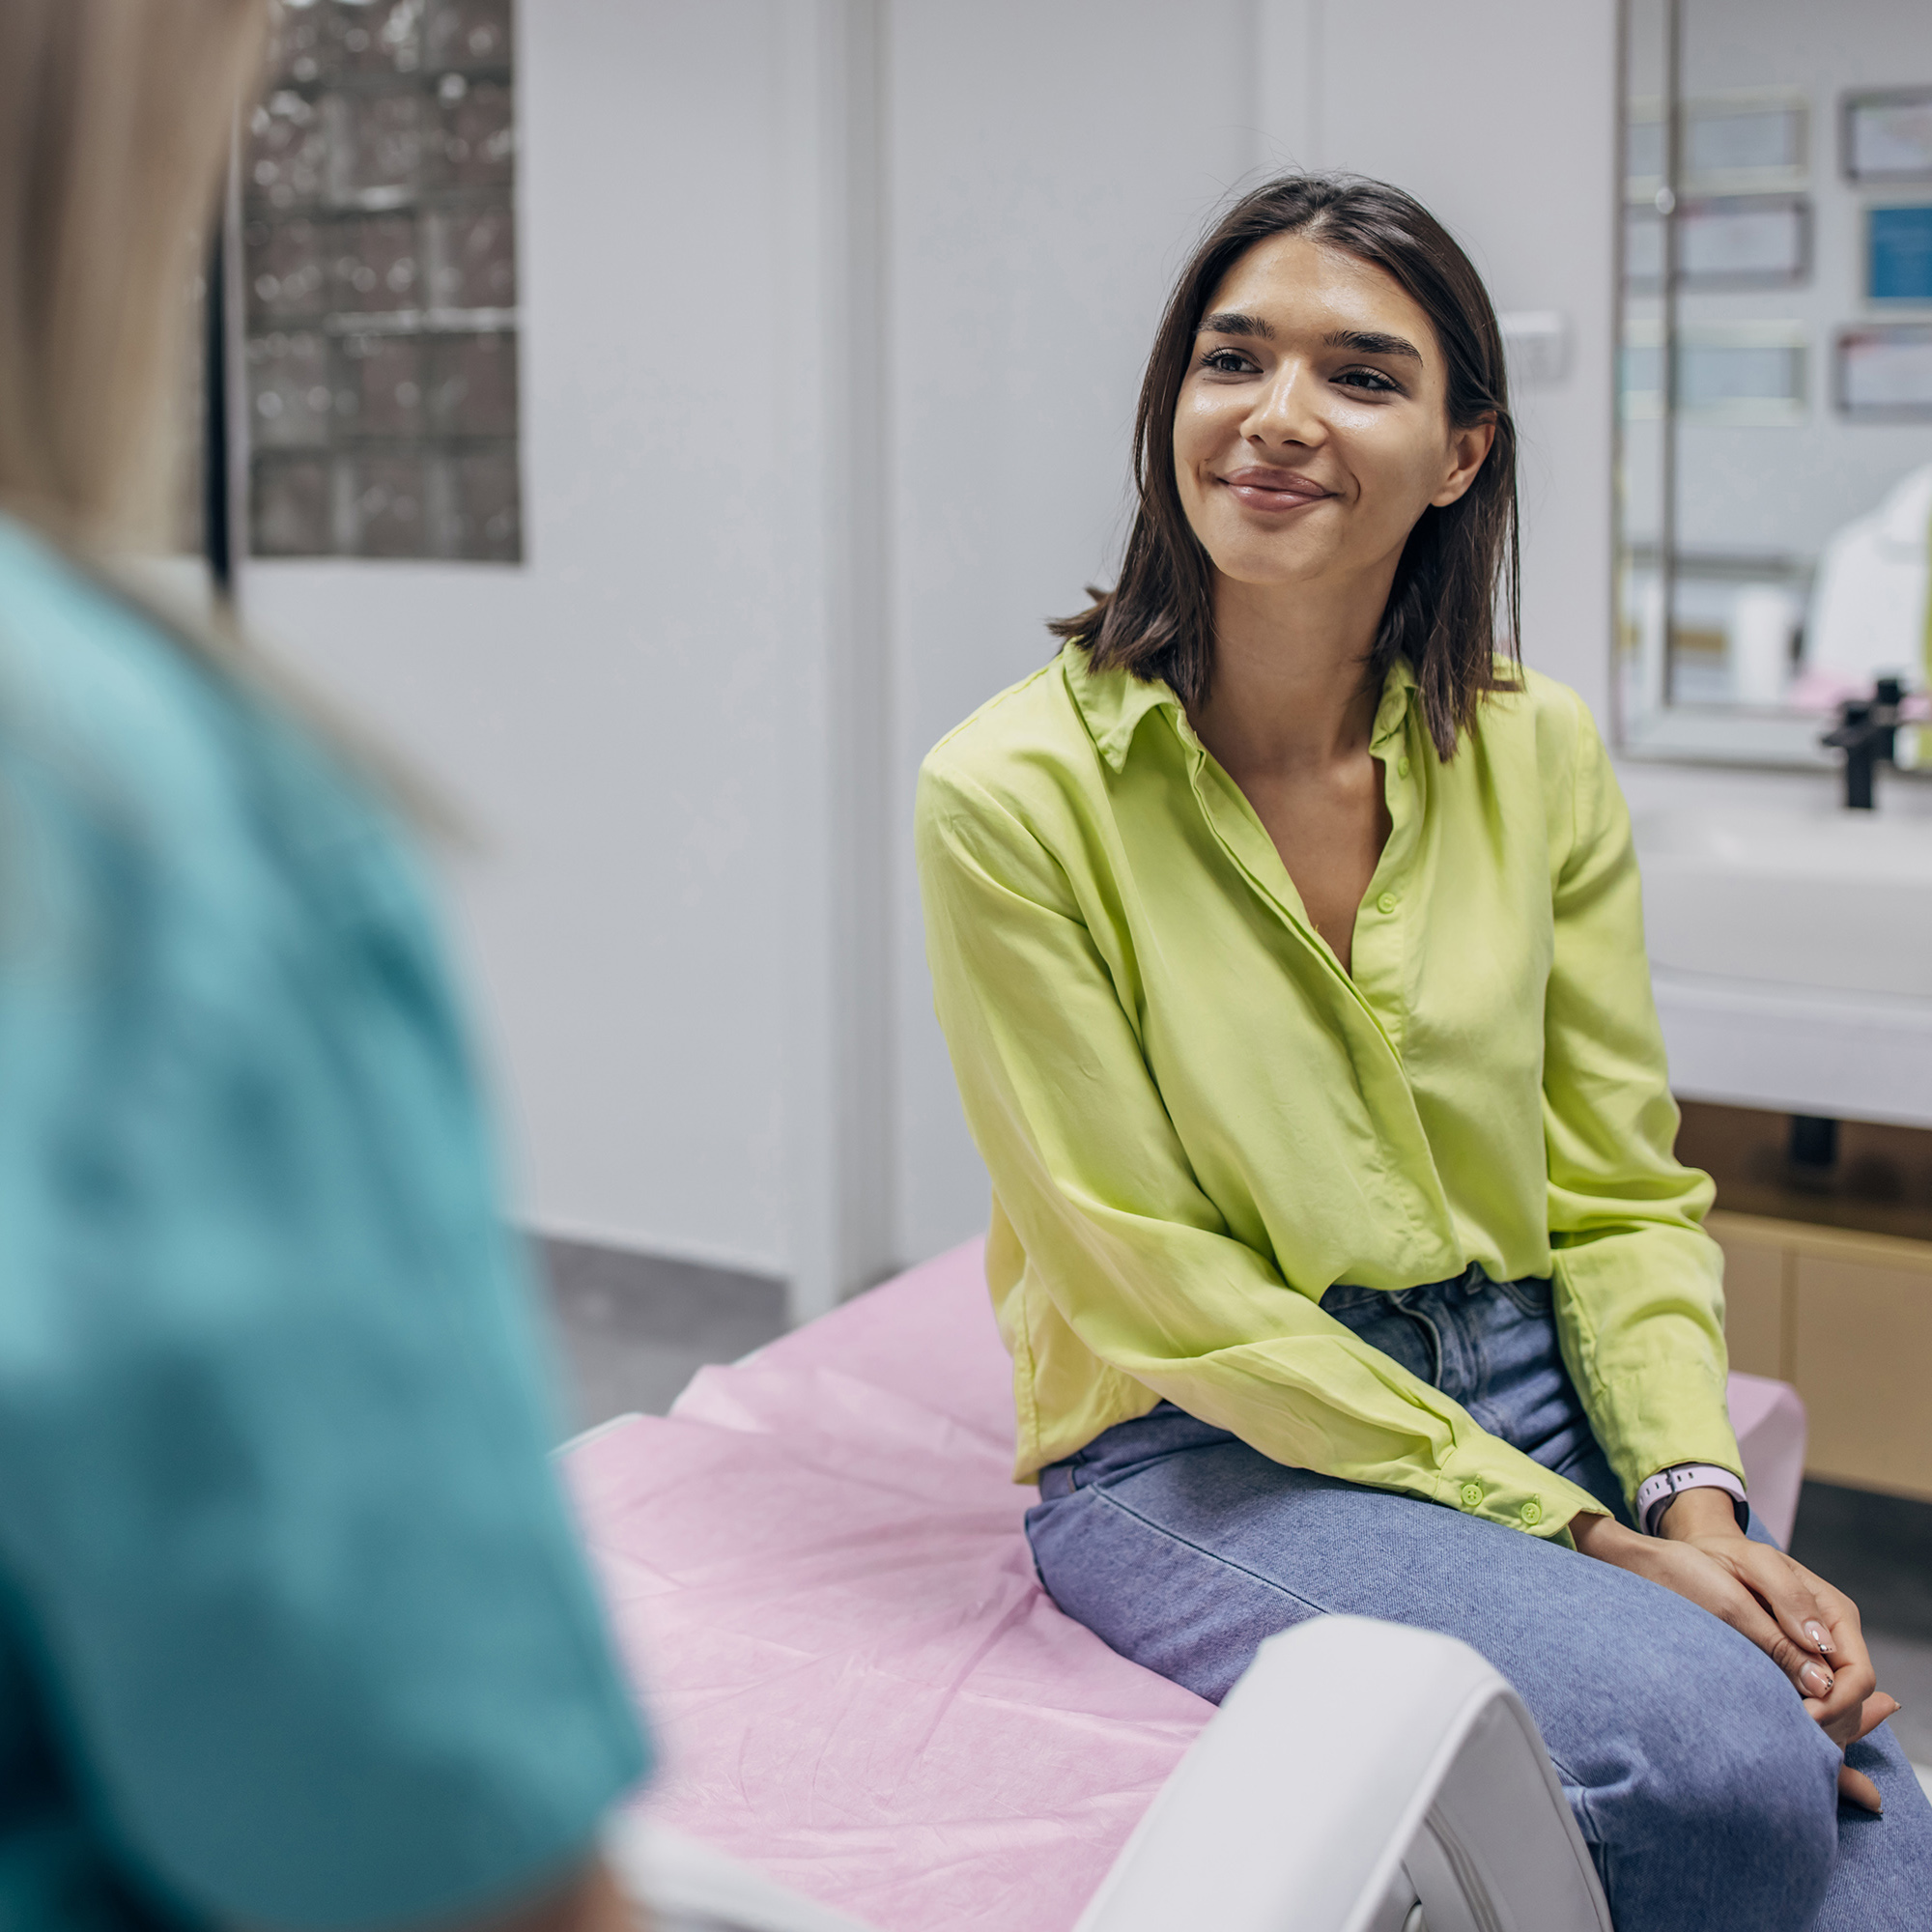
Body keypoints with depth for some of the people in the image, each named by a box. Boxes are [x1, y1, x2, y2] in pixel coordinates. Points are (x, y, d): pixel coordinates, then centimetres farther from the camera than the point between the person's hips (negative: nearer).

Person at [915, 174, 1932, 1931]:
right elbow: (1162, 1289, -12)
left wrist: (1695, 1499, -12)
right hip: (1203, 1454, -4)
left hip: (1537, 1394, 4)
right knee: (1711, 1755, -27)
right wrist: (1576, 1538, -15)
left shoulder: (1541, 755, 3)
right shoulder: (1018, 792, -11)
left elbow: (1622, 1192, 6)